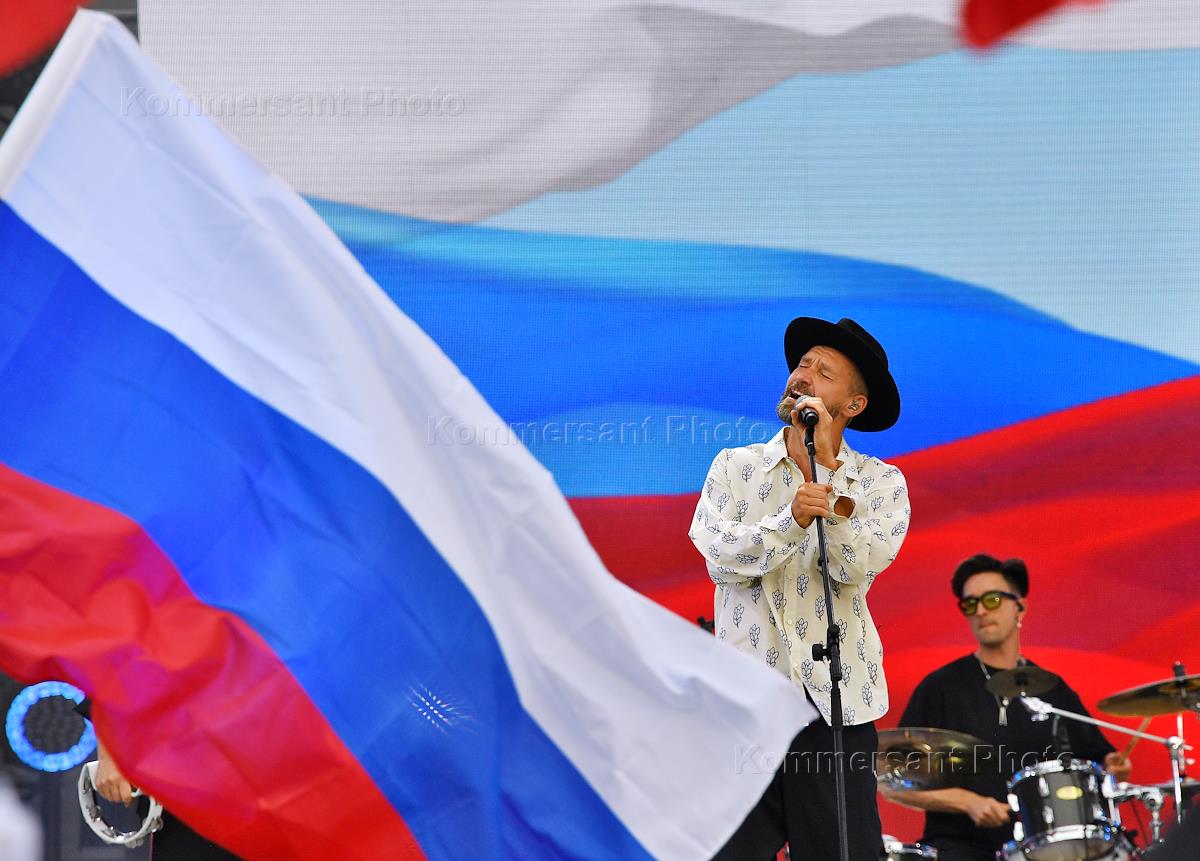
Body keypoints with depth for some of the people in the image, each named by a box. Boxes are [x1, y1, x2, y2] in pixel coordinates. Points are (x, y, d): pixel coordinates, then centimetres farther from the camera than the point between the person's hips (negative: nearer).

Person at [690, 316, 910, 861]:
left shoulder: (881, 484, 7)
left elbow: (858, 567, -10)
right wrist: (791, 520, -24)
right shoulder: (735, 467, 10)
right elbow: (721, 556, -7)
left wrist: (827, 469, -12)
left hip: (835, 697, 0)